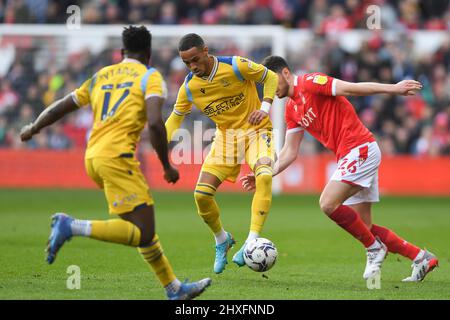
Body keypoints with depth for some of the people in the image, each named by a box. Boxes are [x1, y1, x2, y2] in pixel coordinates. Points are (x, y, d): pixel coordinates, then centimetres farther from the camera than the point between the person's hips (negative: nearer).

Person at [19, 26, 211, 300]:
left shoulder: (101, 76, 21)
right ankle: (72, 227, -22)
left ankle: (174, 289, 19)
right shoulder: (150, 77, 4)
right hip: (117, 156, -8)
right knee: (142, 234, -11)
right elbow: (155, 124, -12)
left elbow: (61, 107, 27)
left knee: (144, 226, 16)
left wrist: (33, 129, 45)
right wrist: (167, 166, -3)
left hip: (93, 156, 8)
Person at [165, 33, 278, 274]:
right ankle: (222, 240, 19)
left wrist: (264, 108, -21)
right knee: (201, 194, -9)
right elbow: (176, 117, 10)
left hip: (255, 130, -4)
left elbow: (271, 78, -6)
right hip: (226, 135, 4)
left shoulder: (236, 66, -19)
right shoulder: (189, 87, -6)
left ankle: (252, 241, -35)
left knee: (264, 176, -34)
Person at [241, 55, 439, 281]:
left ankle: (374, 248, -4)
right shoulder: (291, 110, 17)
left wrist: (394, 89, -22)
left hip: (360, 149, -9)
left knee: (328, 204, -20)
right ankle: (421, 258, 13)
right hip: (348, 156, 9)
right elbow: (290, 152, 19)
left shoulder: (309, 83, -9)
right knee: (363, 227, 7)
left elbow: (351, 88, -16)